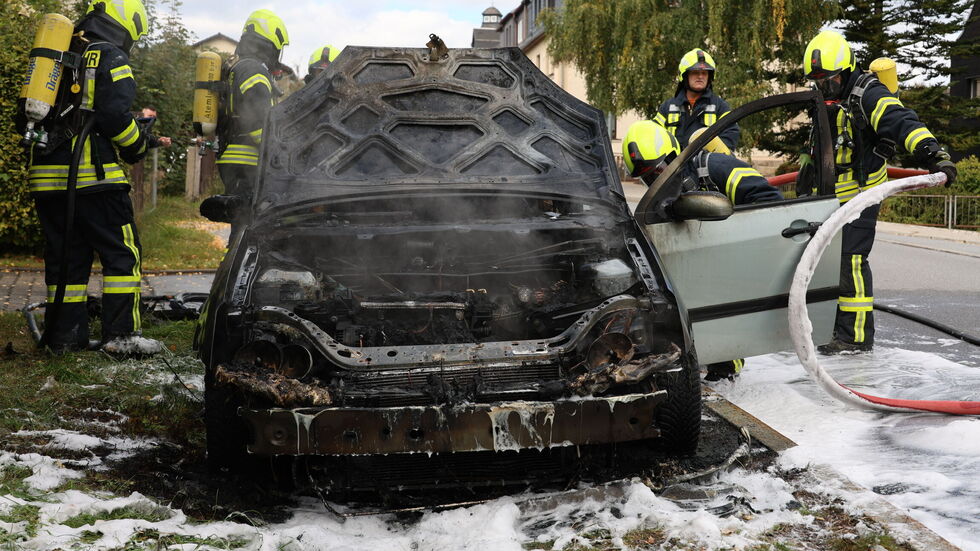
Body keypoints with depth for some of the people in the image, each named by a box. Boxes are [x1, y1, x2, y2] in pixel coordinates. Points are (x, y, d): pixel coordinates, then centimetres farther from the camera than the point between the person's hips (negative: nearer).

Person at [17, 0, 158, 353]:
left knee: (66, 256, 12)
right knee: (122, 254, 0)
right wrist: (138, 147, 3)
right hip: (92, 177, -7)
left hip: (46, 176, 7)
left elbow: (27, 116, 18)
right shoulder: (110, 58, -3)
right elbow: (115, 116, -14)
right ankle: (120, 333, -4)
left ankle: (63, 336, 12)